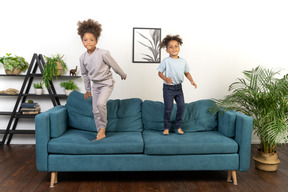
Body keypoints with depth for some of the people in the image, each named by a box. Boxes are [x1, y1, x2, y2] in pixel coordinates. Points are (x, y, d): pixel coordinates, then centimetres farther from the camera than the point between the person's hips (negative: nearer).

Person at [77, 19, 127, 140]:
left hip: (106, 83, -5)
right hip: (95, 85, 5)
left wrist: (123, 75, 8)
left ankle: (103, 127, -3)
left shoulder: (103, 53, -20)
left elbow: (114, 65, -6)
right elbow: (84, 74, 10)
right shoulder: (83, 58, -4)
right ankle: (100, 134, 19)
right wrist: (88, 89, 17)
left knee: (100, 103, -26)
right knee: (95, 110, 5)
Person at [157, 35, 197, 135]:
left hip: (178, 87, 4)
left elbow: (187, 72, 13)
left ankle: (178, 127, 17)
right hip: (168, 88, -4)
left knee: (181, 106, 1)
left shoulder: (183, 61, 4)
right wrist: (165, 79, -25)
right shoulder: (166, 61, -9)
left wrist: (192, 81, -1)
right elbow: (160, 72, -6)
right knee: (168, 107, -2)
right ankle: (166, 127, 15)